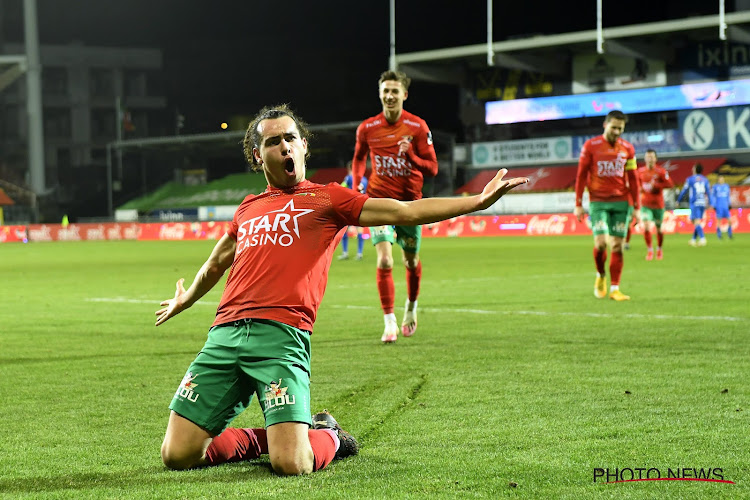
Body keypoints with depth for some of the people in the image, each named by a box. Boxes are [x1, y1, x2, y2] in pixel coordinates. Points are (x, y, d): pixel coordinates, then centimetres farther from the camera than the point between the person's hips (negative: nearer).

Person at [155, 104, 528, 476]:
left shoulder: (326, 199, 14)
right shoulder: (248, 208, 24)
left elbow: (406, 211, 9)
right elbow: (216, 263, 43)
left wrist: (478, 201, 2)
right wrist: (184, 300, 59)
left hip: (281, 335, -4)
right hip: (224, 333, 4)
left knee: (290, 465, -20)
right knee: (177, 455, -5)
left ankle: (327, 437, 18)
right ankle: (266, 438, 22)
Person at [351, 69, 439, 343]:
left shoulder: (417, 127, -6)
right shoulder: (367, 128, -2)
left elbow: (432, 168, -6)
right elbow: (359, 158, 18)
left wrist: (411, 156, -25)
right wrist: (357, 185, 1)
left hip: (409, 202, 0)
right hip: (379, 200, 0)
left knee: (411, 262, 12)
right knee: (384, 261, -16)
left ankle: (411, 308, 40)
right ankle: (390, 322, -10)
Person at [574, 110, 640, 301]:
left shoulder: (627, 149, 7)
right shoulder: (590, 146, -1)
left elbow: (633, 179, 11)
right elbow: (581, 176, 2)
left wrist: (637, 207, 7)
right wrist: (578, 205, -1)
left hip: (620, 202, 2)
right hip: (597, 201, -2)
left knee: (617, 246, -1)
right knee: (601, 242, -14)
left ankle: (614, 289, 5)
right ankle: (601, 275, 14)